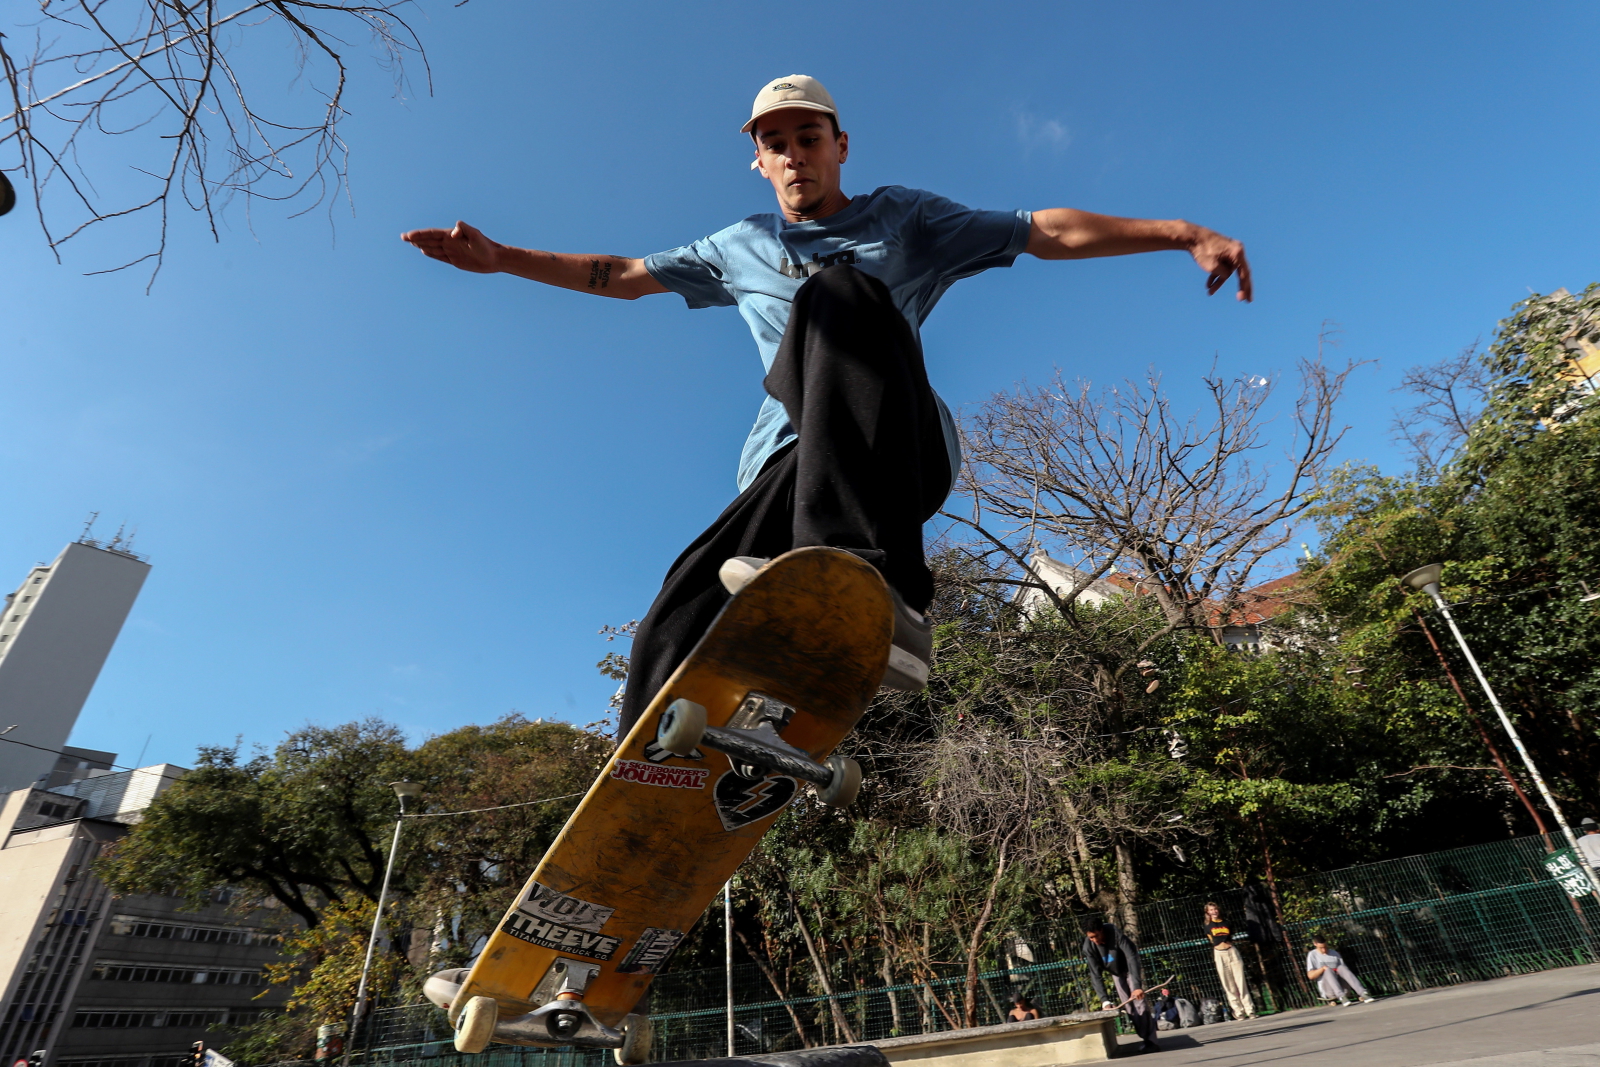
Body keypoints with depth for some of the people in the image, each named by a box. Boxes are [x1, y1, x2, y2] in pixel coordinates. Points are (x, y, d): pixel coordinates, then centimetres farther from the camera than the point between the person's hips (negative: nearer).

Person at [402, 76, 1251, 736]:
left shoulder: (904, 218, 19)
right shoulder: (742, 247, 27)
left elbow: (1048, 232, 13)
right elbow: (626, 275, 30)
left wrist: (1183, 233, 2)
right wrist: (501, 258, 25)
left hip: (901, 454, -3)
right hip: (789, 465, 3)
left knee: (836, 293, -32)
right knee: (678, 624, -19)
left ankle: (871, 578, -48)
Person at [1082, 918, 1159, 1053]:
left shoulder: (1116, 934, -37)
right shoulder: (1088, 947, -28)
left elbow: (1132, 958, -39)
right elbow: (1095, 974, -26)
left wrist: (1137, 986, -47)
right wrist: (1104, 1000, -35)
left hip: (1131, 969, -3)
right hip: (1115, 973, 3)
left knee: (1139, 1002, -13)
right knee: (1128, 1006, 1)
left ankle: (1151, 1041, -11)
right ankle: (1144, 1038, 10)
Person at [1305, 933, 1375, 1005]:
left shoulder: (1334, 953, 15)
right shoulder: (1312, 955, 6)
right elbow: (1310, 975, -2)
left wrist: (1339, 971, -13)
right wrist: (1323, 968, -15)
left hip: (1341, 984, 2)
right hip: (1328, 988, -2)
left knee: (1342, 967, -26)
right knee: (1328, 970, -32)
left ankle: (1363, 993, -41)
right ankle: (1341, 997, -51)